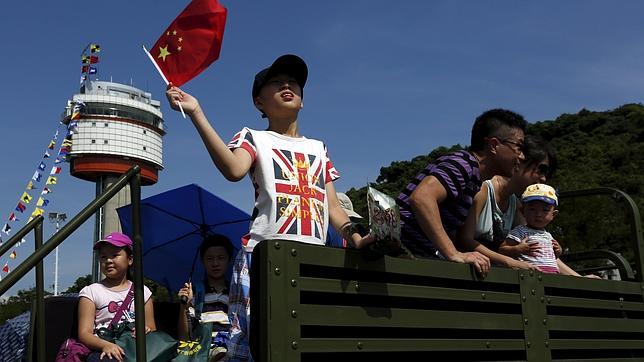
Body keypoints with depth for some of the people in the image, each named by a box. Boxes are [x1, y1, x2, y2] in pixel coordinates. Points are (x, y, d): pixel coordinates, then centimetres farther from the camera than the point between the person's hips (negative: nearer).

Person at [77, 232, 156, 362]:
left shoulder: (142, 291, 18)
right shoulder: (91, 292, 10)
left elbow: (152, 330, 18)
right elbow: (84, 333, 0)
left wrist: (147, 330, -8)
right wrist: (105, 345, -21)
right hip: (105, 351, -2)